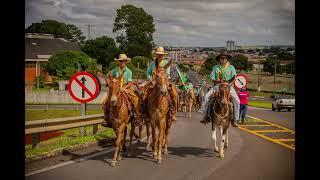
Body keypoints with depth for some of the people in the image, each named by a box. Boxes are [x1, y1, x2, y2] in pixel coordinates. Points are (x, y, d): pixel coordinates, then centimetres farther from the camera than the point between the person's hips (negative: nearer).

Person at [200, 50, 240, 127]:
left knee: (236, 100, -21)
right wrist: (219, 81, -17)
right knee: (206, 96, -19)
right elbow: (212, 79, 2)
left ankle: (234, 119, -9)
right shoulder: (215, 67, 6)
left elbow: (234, 77, -2)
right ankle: (206, 116, -10)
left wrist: (229, 82, -22)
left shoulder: (231, 67, 5)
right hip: (217, 86, 1)